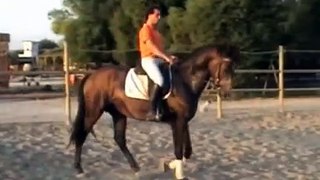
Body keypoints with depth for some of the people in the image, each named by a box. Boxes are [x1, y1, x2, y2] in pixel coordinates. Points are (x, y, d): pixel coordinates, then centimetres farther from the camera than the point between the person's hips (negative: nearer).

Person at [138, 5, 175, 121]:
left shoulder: (156, 31, 21)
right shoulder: (145, 29, -7)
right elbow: (152, 47, -19)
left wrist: (168, 57, 1)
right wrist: (166, 57, -26)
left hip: (159, 60, 9)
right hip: (149, 60, -9)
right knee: (160, 81, -32)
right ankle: (152, 111, -30)